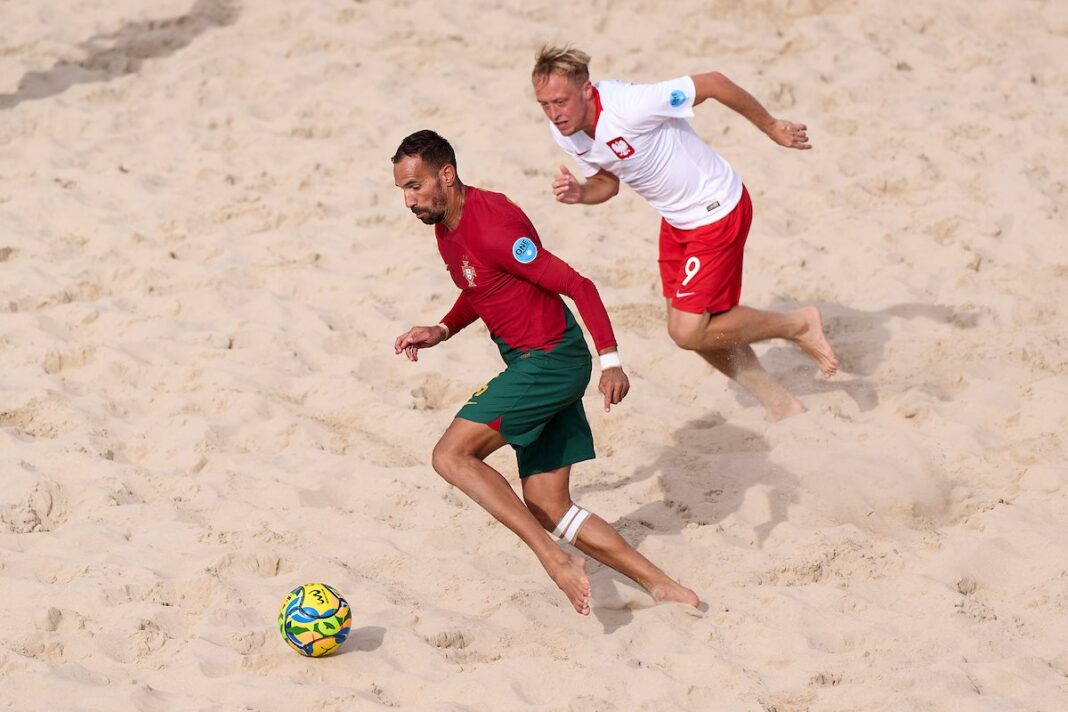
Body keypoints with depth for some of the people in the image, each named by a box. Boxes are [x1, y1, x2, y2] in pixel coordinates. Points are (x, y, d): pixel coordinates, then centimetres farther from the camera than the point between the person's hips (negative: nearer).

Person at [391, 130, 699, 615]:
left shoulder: (492, 225, -22)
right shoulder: (446, 227, 7)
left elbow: (577, 285, -23)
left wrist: (610, 360, -30)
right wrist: (441, 331, 8)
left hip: (551, 360, -10)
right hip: (532, 363, 10)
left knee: (451, 455, -16)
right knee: (550, 510, 8)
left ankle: (555, 558, -17)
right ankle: (660, 585, 11)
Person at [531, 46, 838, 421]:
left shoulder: (629, 107, -32)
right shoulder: (565, 133, -7)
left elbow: (712, 83, -23)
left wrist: (771, 127, -10)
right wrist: (580, 193, -15)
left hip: (717, 211, -8)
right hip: (677, 220, 8)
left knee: (688, 331, -9)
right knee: (699, 328, 12)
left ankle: (798, 323, 10)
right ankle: (782, 406, 28)